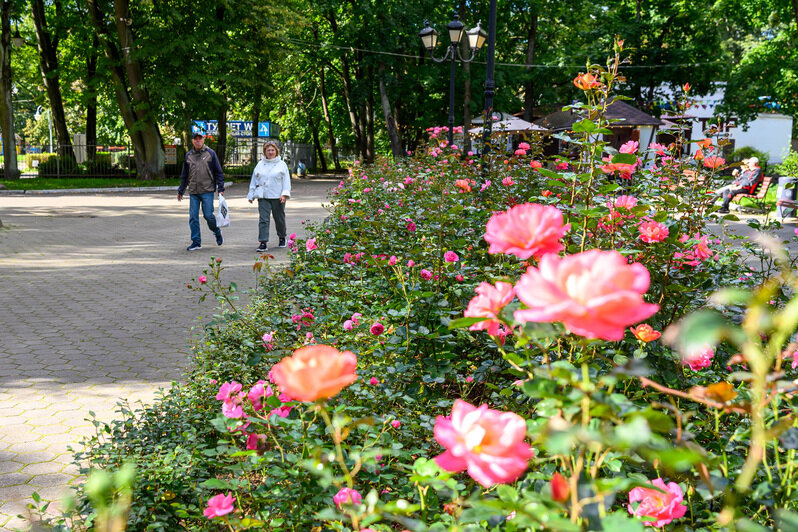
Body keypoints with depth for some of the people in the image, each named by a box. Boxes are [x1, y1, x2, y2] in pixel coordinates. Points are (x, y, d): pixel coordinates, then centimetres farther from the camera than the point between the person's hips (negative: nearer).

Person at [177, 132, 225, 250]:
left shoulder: (210, 153, 2)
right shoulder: (189, 155, 10)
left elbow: (218, 172, 2)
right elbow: (184, 175, 18)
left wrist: (221, 188, -4)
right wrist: (181, 191, 17)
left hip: (207, 191, -3)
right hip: (193, 192, 3)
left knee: (208, 215, -7)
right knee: (193, 217, 1)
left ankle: (217, 232, 22)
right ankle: (196, 242, 9)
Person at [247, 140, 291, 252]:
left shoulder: (282, 164, 5)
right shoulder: (260, 164, 12)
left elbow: (286, 180, 1)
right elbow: (254, 180, 17)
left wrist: (284, 194, -11)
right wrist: (251, 195, 14)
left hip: (277, 197, -1)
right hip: (263, 197, 1)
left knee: (279, 218, 11)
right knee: (263, 219, -9)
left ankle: (282, 238, 34)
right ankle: (263, 243, -13)